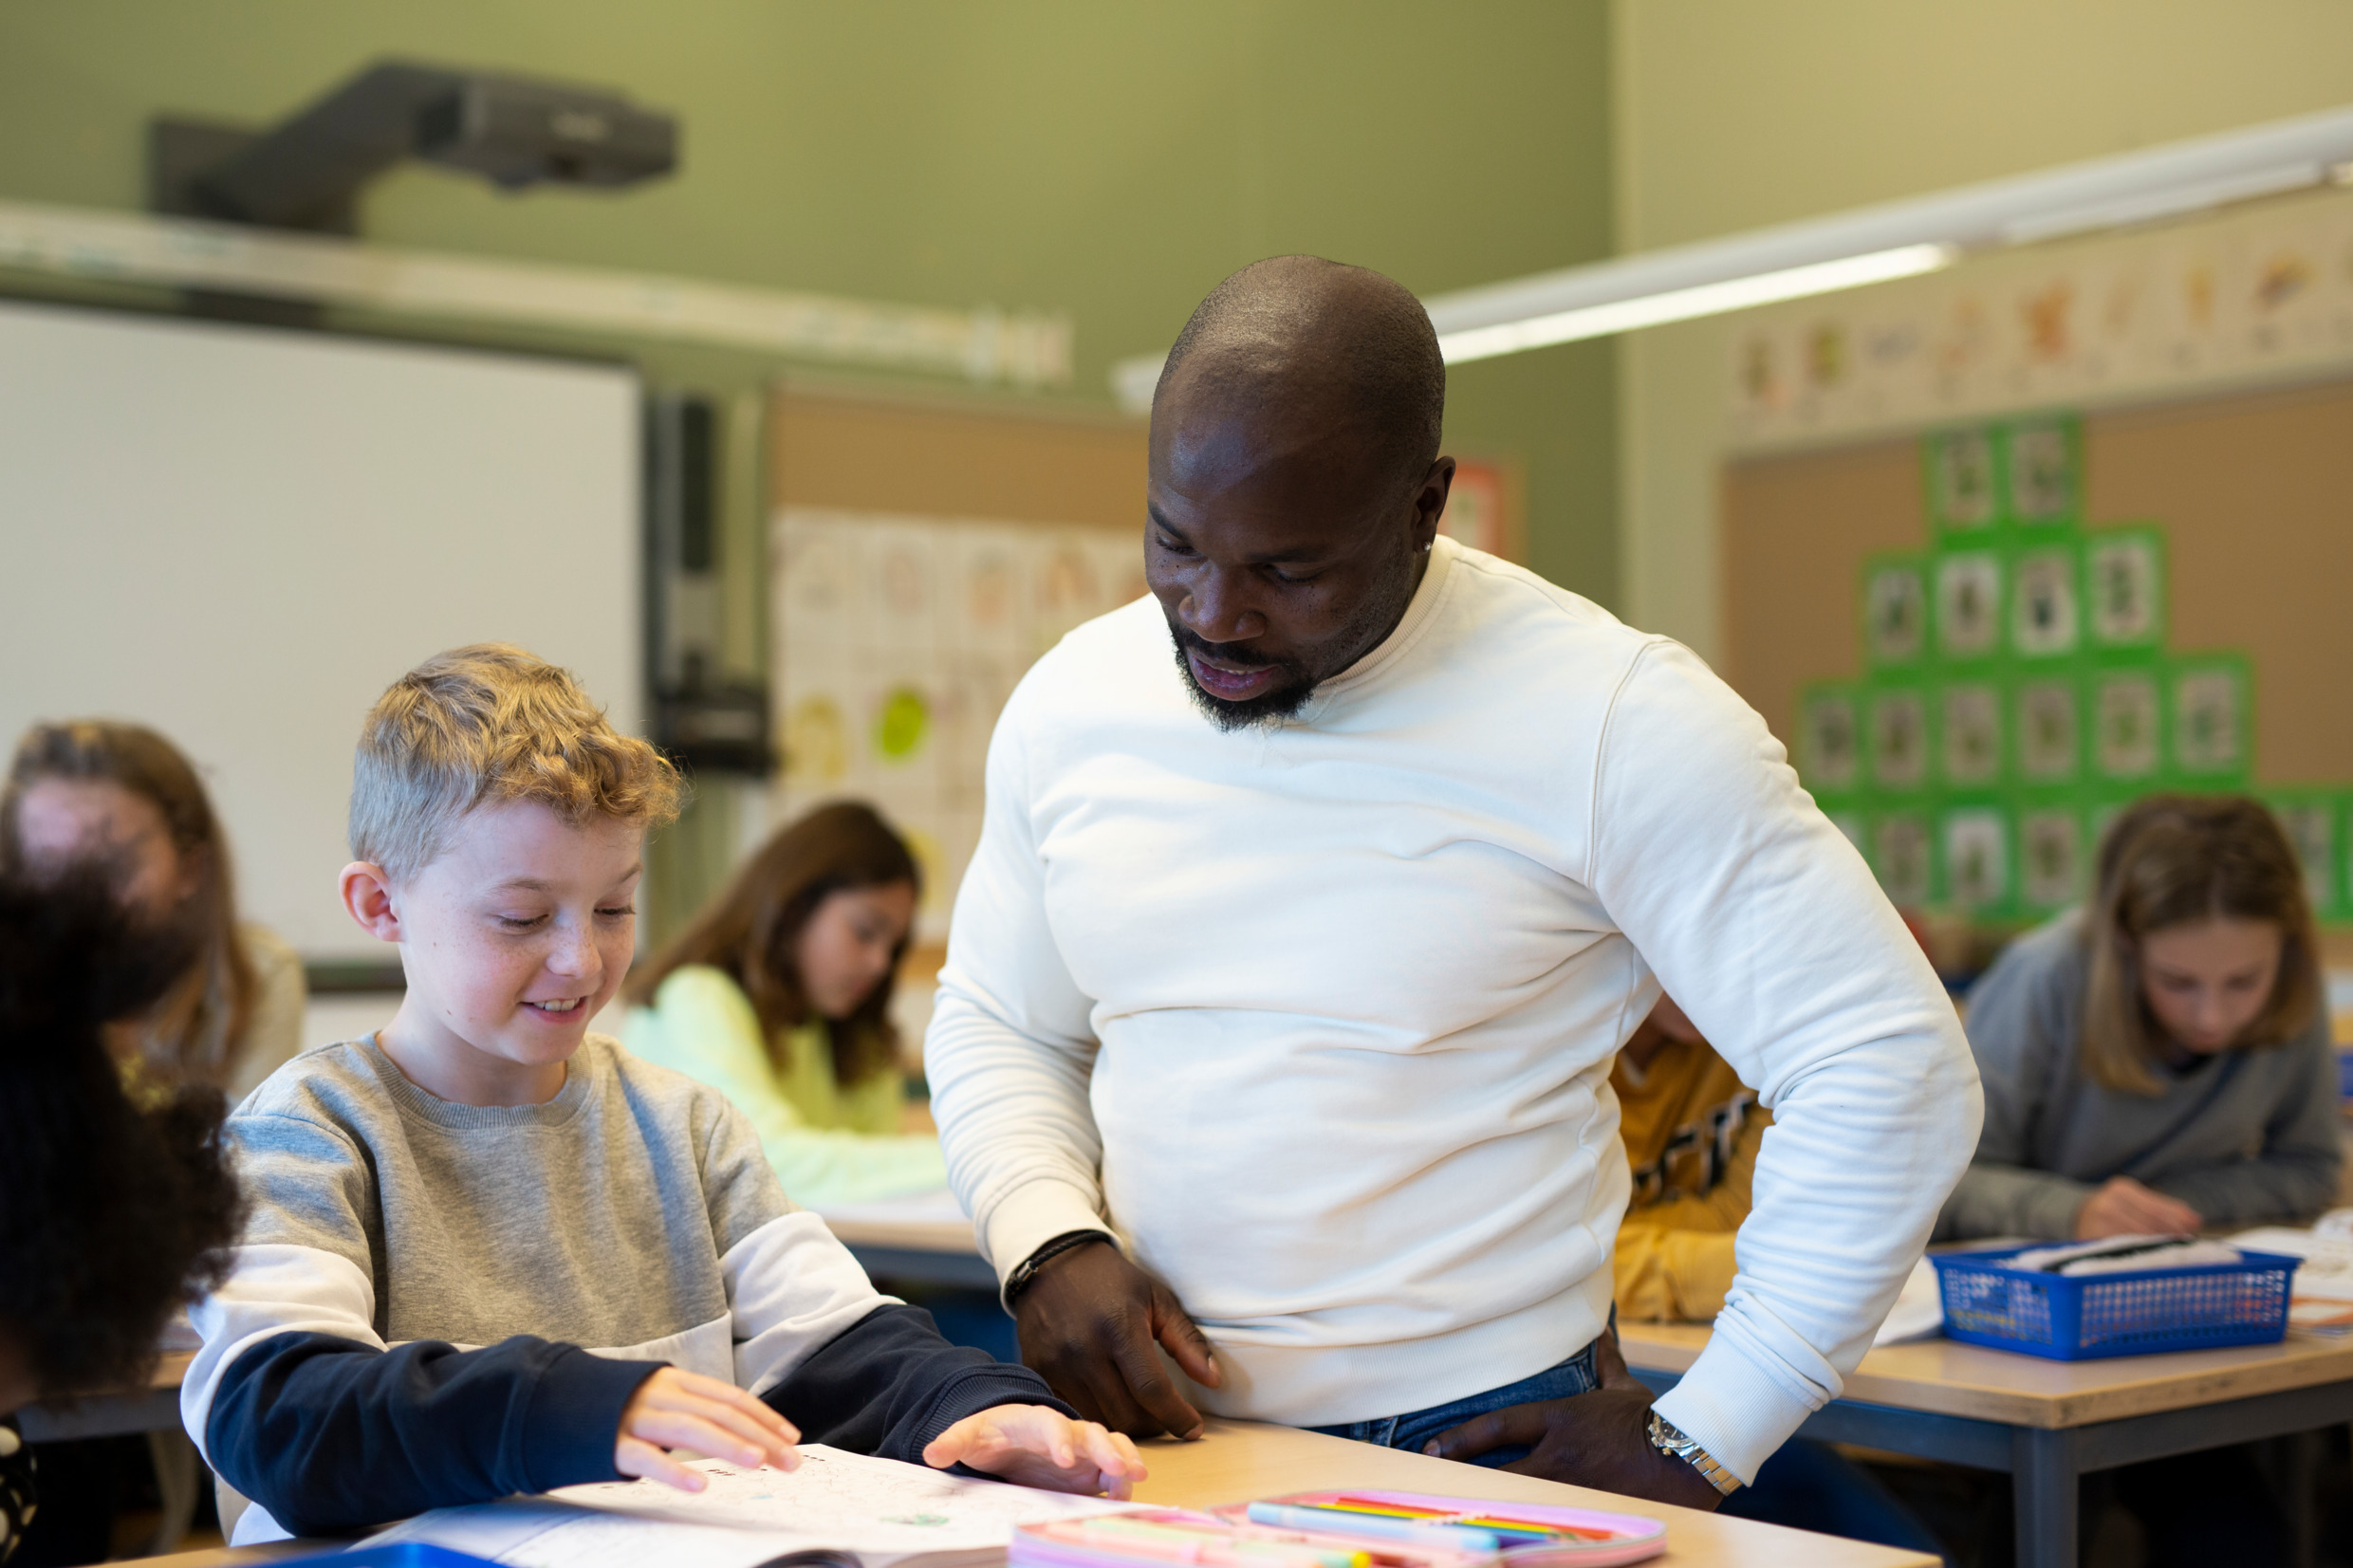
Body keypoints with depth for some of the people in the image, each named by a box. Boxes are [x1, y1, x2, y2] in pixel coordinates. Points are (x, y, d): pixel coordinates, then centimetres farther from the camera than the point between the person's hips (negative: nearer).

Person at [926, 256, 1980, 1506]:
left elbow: (1889, 1068, -14)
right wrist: (1048, 1243, -5)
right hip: (1152, 1425, 4)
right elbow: (993, 1025, 16)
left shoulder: (1608, 722, -15)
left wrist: (1702, 1441, -12)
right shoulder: (1072, 702, 3)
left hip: (1481, 1444, -4)